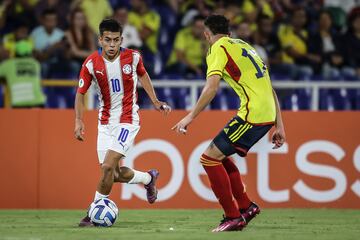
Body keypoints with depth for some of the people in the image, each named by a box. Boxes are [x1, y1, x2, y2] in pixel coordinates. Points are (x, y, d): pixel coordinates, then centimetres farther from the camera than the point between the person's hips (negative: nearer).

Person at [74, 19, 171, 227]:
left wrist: (155, 101, 12)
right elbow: (81, 93, 1)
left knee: (108, 166, -18)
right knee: (114, 174, 4)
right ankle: (148, 178, 34)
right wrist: (79, 120, -11)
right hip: (105, 122, 3)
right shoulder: (91, 64, -10)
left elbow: (143, 75, 13)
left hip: (128, 120, -3)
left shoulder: (133, 57, -10)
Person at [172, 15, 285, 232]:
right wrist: (279, 126, 24)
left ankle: (233, 217, -3)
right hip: (268, 115, 9)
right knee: (219, 156, 21)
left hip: (252, 114, -9)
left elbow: (212, 87, -14)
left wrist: (190, 117, -12)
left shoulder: (218, 48, 0)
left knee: (210, 158, -3)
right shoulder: (243, 45, 26)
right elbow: (269, 89, 24)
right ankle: (246, 206, 23)